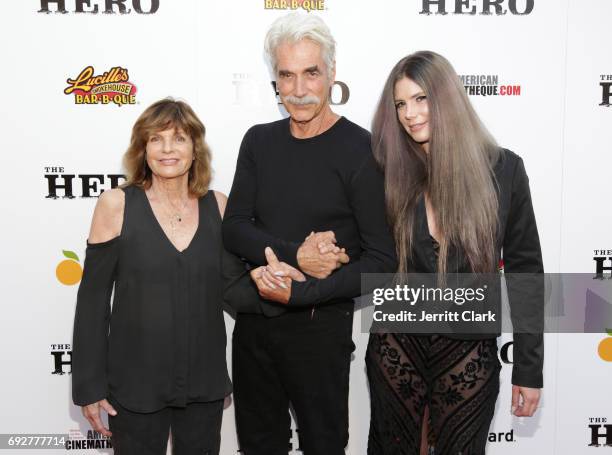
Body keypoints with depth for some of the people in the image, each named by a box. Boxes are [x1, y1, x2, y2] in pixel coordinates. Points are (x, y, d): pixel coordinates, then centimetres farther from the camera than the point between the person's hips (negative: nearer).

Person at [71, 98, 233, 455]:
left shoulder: (218, 205, 0)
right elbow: (93, 299, -5)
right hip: (136, 383, -2)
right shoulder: (116, 205, -8)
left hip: (205, 381, 3)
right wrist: (90, 385, -5)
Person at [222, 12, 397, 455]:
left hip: (320, 327, -4)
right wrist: (294, 255, -21)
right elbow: (234, 229, -4)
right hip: (252, 321, 5)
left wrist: (297, 292, -21)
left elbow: (382, 260, -15)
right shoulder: (259, 141, 3)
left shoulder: (361, 150, -13)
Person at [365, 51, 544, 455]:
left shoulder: (503, 168, -7)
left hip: (470, 349, -1)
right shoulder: (392, 172, -4)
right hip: (396, 344, 2)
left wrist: (529, 367, -1)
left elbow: (525, 270, -3)